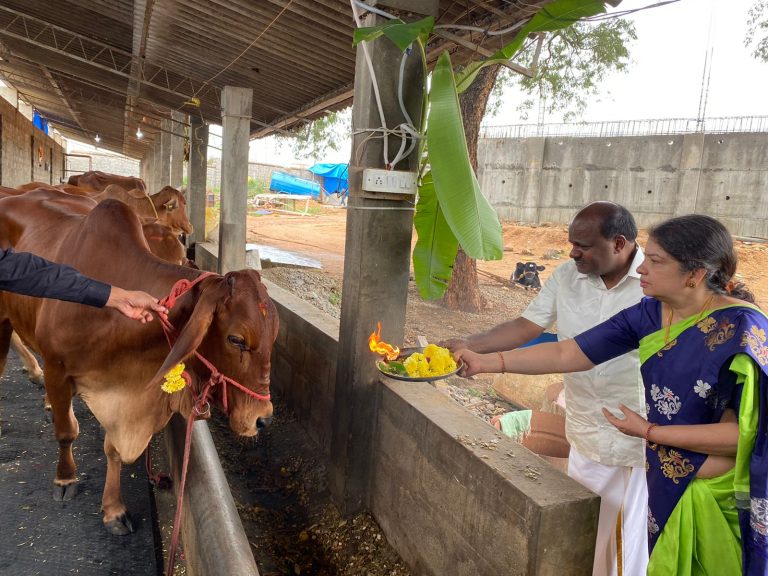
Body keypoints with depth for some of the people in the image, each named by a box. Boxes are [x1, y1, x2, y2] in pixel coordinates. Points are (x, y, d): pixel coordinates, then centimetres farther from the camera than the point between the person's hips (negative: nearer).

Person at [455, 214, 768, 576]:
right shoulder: (649, 314, -8)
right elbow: (566, 354, -9)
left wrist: (649, 431, -18)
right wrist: (487, 362, -14)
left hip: (719, 499, -5)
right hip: (667, 486, 5)